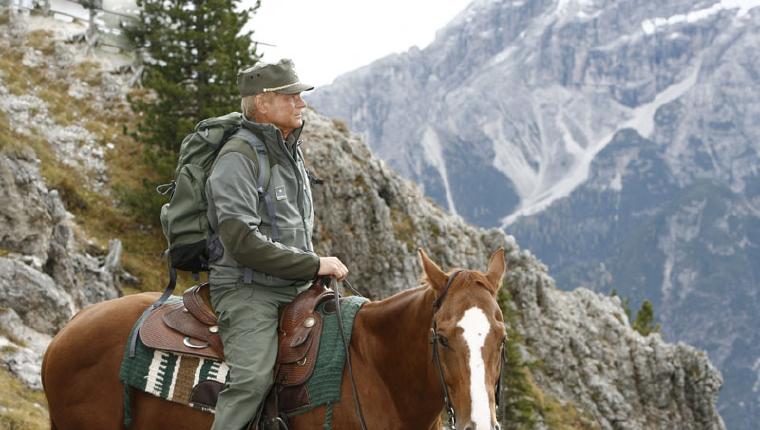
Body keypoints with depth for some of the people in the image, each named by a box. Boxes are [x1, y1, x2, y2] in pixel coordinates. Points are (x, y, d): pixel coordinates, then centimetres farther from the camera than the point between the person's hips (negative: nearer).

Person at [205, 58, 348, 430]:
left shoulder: (291, 152, 17)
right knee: (253, 379, -27)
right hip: (248, 291, -9)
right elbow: (242, 241, -21)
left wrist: (320, 269, 14)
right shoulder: (238, 159, -12)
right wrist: (314, 264, -17)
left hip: (295, 289, 9)